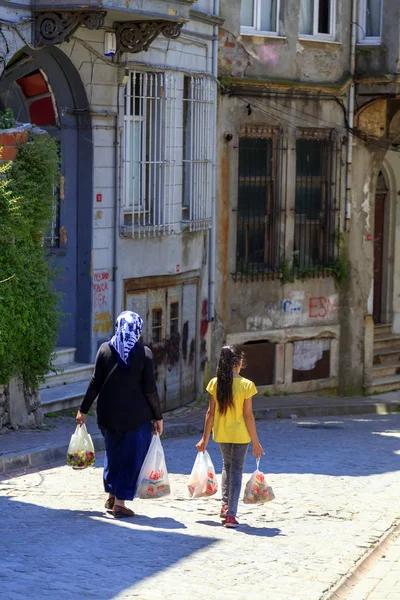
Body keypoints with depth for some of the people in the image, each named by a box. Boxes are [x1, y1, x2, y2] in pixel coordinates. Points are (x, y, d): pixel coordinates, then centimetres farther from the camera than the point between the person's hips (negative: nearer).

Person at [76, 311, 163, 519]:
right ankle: (120, 502, 4)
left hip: (108, 413, 3)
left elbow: (95, 383, -2)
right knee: (132, 456, 6)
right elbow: (150, 389, -8)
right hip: (136, 415, -3)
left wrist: (83, 410, 6)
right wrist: (158, 417, 0)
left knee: (113, 452, 21)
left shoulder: (105, 349, -3)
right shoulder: (144, 353, -9)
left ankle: (111, 496, 27)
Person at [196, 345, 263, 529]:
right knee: (236, 471, 5)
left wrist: (205, 439, 6)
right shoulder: (246, 385, -14)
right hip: (240, 434, -3)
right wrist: (255, 442, -5)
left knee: (227, 466, 25)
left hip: (221, 434, 3)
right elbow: (248, 416, -12)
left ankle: (225, 505, 20)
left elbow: (211, 413, -2)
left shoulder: (215, 383, -6)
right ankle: (231, 514, -2)